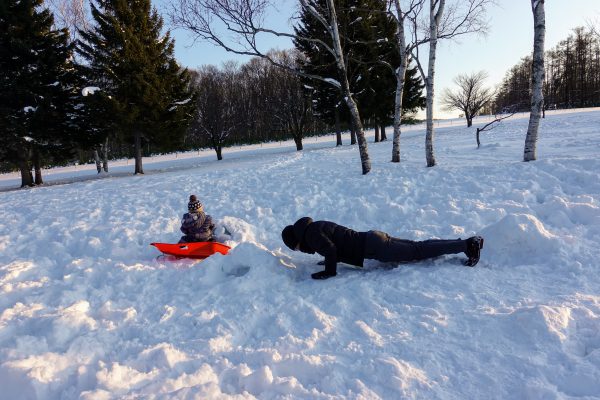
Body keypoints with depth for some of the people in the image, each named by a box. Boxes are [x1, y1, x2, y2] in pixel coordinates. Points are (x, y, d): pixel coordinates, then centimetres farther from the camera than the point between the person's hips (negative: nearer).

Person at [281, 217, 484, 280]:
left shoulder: (311, 235, -12)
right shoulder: (315, 226, 16)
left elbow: (330, 249, -27)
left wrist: (329, 272, -14)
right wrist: (330, 259, 26)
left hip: (373, 248, -8)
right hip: (373, 238, 8)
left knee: (418, 252, -5)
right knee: (418, 246, 10)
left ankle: (467, 245, -3)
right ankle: (469, 242, 13)